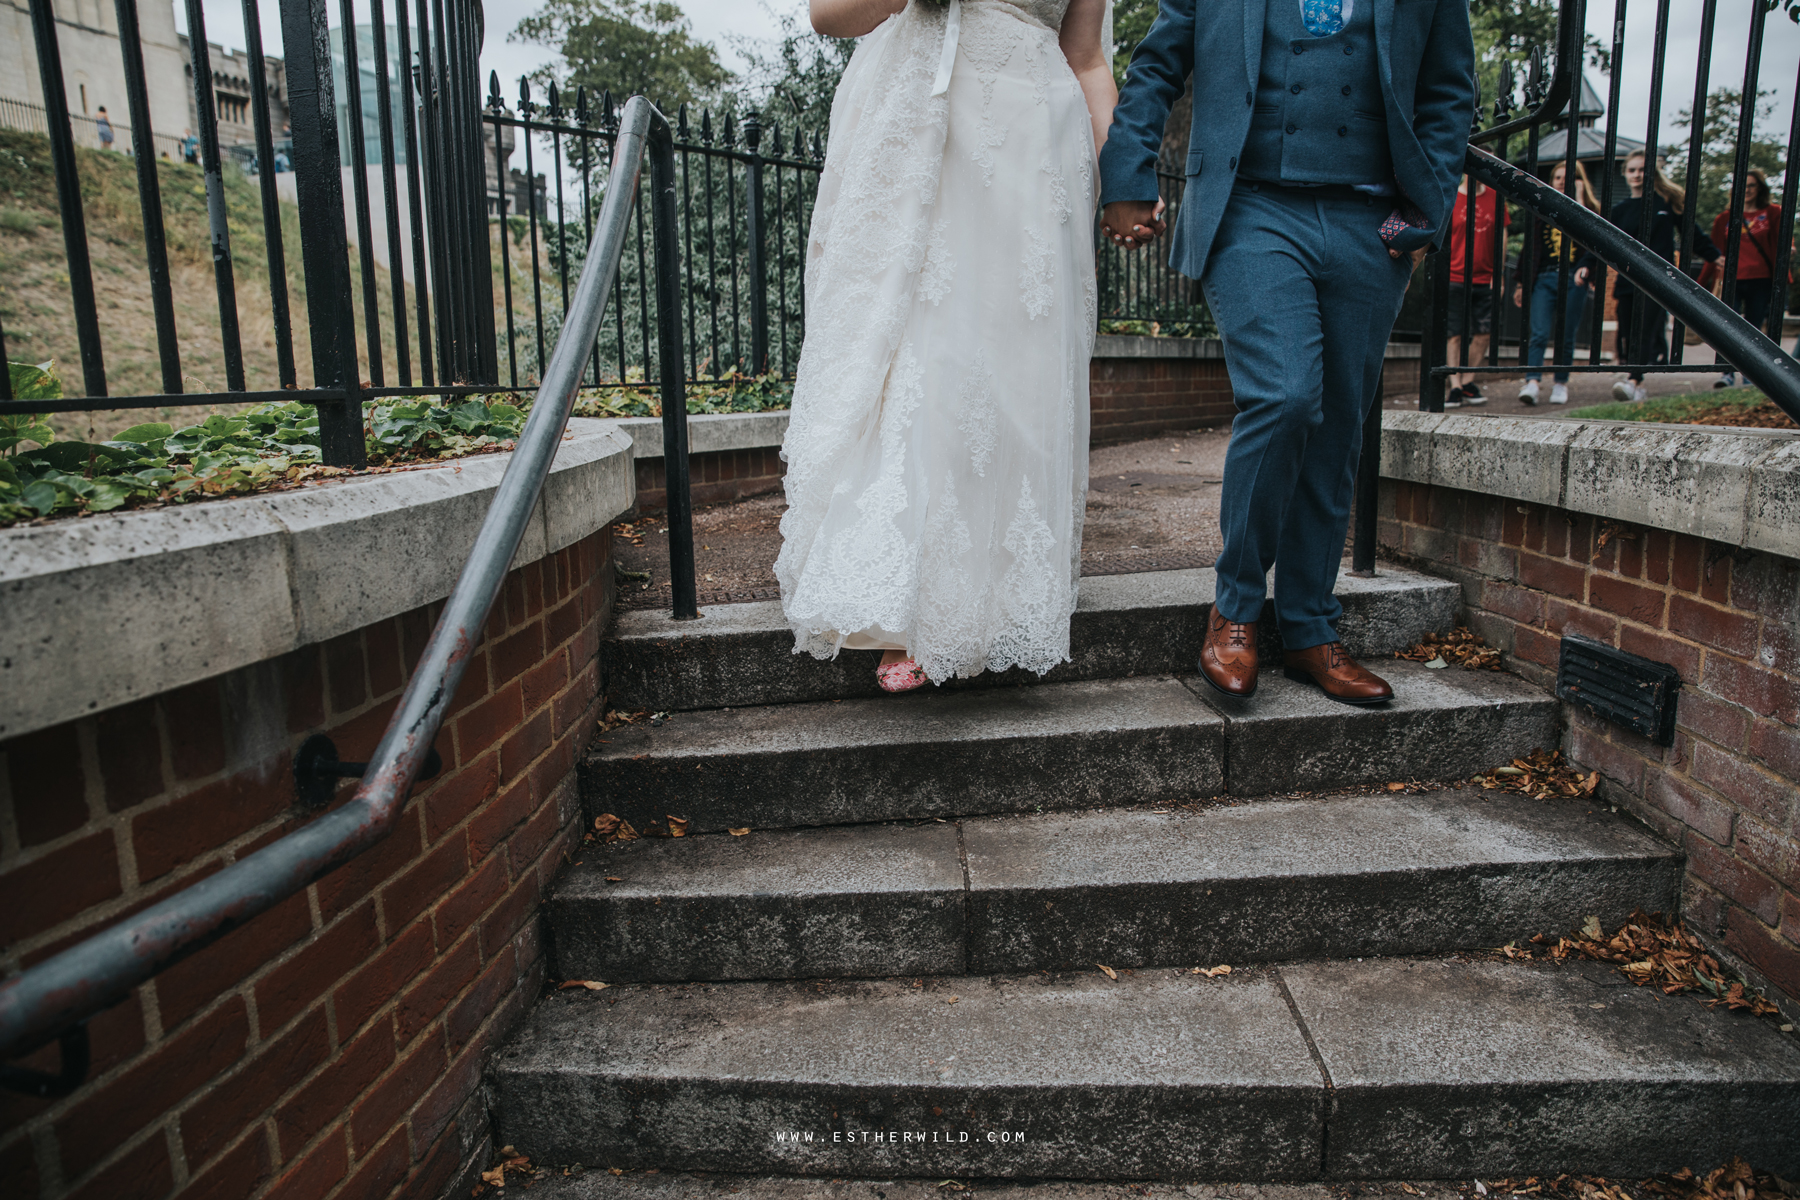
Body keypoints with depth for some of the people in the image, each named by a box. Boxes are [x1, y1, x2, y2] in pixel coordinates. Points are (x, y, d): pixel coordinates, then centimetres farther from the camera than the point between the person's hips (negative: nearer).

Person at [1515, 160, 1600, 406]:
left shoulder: (1590, 210, 9)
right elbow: (1530, 247, 11)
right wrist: (1521, 283, 7)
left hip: (1573, 279, 0)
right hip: (1543, 278, 0)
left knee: (1567, 337, 3)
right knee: (1539, 334, -12)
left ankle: (1560, 383, 12)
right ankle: (1532, 382, -20)